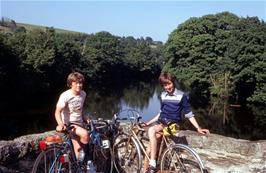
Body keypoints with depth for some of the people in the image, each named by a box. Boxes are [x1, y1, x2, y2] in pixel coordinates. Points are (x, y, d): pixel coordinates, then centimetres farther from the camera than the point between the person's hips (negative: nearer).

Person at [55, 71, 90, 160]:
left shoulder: (83, 94, 3)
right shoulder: (65, 96, -17)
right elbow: (57, 112, -26)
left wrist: (85, 118, 11)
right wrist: (60, 124, -42)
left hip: (79, 123, 6)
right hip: (69, 124, -6)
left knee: (77, 148, 4)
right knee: (85, 134, -29)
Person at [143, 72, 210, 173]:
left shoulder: (181, 96, -5)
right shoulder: (163, 95, 11)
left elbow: (188, 114, -2)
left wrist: (198, 128, -11)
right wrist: (148, 123, 17)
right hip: (161, 122, 5)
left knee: (152, 130, -34)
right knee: (149, 150, -10)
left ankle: (152, 164, -30)